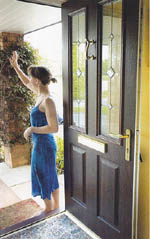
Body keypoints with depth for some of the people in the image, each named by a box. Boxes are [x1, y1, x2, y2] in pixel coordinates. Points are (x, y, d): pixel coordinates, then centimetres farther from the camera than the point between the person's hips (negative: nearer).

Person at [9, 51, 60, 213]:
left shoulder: (47, 100, -23)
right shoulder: (41, 95, 4)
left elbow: (54, 127, -27)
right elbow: (26, 82, 23)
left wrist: (31, 129, -18)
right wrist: (15, 66, 21)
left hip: (43, 145, -9)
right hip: (44, 144, 9)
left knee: (43, 179, 8)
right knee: (51, 177, 21)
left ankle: (48, 212, 28)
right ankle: (56, 207, 39)